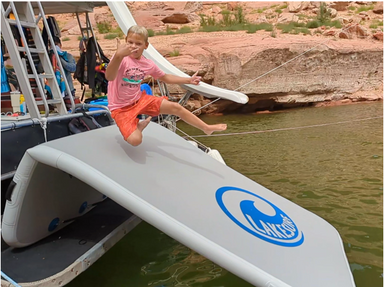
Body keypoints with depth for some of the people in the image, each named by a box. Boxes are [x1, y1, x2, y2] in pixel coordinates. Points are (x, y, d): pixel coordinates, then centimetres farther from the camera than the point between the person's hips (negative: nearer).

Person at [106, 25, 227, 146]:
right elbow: (109, 77, -41)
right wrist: (118, 56, -59)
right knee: (135, 140, -27)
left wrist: (188, 80, 13)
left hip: (139, 100, 5)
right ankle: (138, 127, 12)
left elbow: (165, 77, 16)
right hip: (121, 108, -5)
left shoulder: (148, 64, -2)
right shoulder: (121, 58, -21)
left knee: (175, 107, -1)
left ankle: (207, 128, 17)